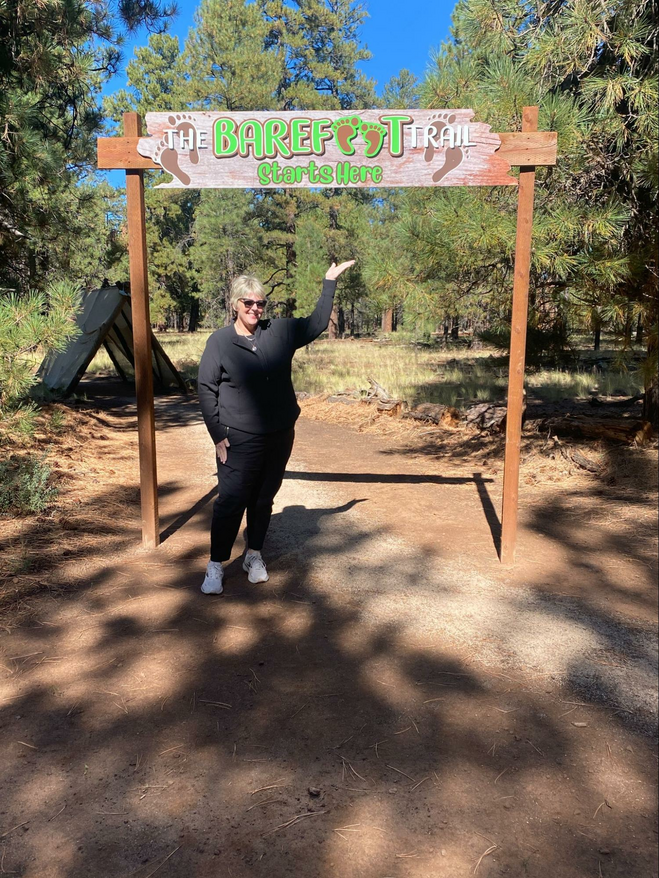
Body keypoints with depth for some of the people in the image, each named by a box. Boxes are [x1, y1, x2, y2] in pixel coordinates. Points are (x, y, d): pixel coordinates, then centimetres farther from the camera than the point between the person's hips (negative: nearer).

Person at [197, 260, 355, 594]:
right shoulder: (219, 341, -4)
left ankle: (254, 556, 31)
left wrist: (329, 282, 19)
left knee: (264, 500, 14)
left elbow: (317, 322, 18)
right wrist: (217, 434, -8)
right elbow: (206, 390, -3)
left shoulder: (280, 331, 5)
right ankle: (216, 566, 12)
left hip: (280, 436, 4)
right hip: (239, 440, -4)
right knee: (231, 502, -2)